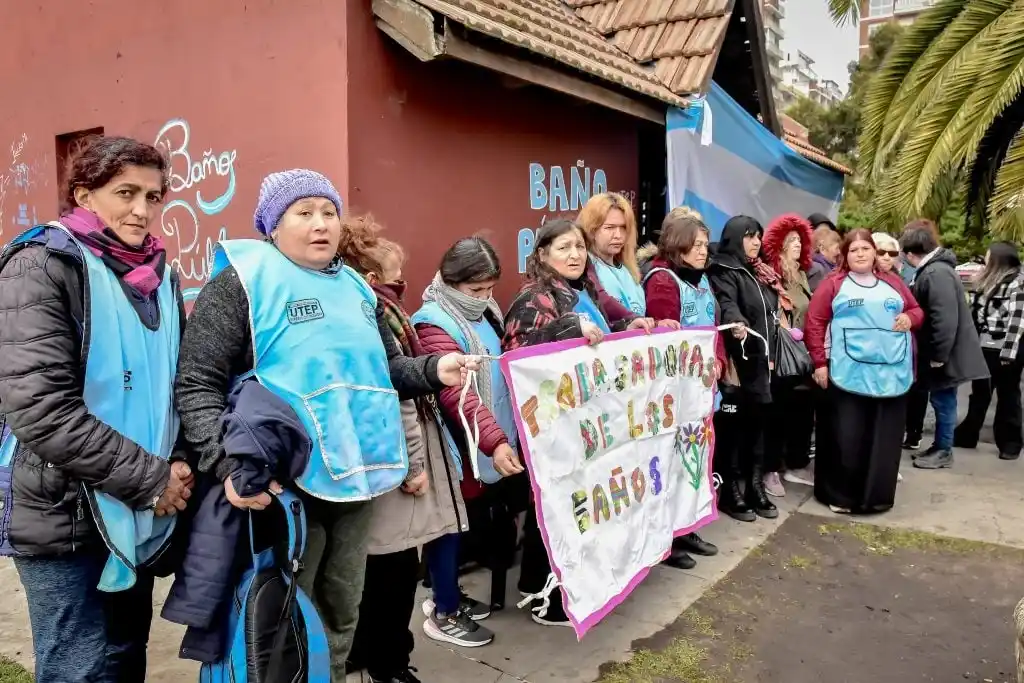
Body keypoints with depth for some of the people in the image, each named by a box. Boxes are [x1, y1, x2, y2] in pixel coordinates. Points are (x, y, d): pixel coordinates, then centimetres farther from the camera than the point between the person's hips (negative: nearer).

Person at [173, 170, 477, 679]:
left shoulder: (354, 287, 12)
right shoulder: (242, 282, -8)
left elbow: (385, 367, 20)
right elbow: (195, 385, -14)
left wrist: (433, 371, -1)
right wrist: (230, 465, -28)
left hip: (355, 475, 6)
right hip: (284, 482, -6)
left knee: (341, 615, 20)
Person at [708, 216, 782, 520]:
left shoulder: (760, 273, 19)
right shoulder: (723, 271, -7)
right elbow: (727, 303, -26)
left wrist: (771, 354, 20)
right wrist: (737, 323, -47)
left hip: (761, 359, 7)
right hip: (740, 360, -7)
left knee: (757, 421, 8)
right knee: (744, 422, -6)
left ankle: (754, 484, 15)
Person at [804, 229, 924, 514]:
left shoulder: (893, 283, 14)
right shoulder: (834, 284, 1)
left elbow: (917, 309, 22)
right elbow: (814, 323, -3)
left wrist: (910, 318, -3)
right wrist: (819, 362, -8)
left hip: (892, 373, 4)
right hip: (849, 374, -4)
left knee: (885, 438, 9)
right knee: (846, 437, 2)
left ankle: (877, 496, 22)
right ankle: (840, 495, 15)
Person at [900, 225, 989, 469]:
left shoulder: (937, 274, -23)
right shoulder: (933, 270, 10)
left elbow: (945, 320, -28)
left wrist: (938, 356, -22)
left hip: (947, 354, -9)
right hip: (942, 352, 9)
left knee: (943, 401, 2)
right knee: (941, 400, 16)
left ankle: (944, 451, 13)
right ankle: (939, 446, 26)